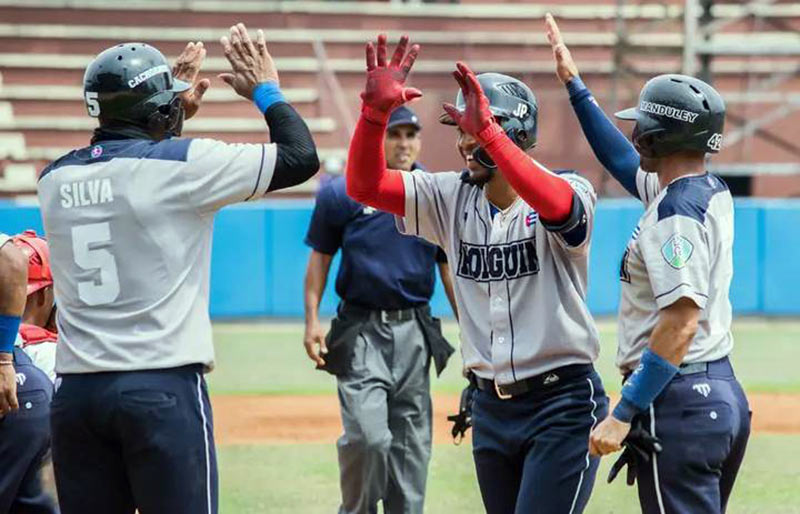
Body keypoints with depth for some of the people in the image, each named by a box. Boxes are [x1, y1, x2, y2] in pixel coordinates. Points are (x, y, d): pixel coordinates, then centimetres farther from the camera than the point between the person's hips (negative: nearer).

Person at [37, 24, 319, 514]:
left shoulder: (55, 178, 9)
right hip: (164, 389, -5)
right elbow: (301, 157, -1)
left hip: (75, 394, 5)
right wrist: (266, 89, 14)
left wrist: (174, 109, 35)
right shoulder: (180, 163, -7)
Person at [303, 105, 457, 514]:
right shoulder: (340, 194, -1)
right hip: (361, 332, -3)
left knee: (412, 444, 5)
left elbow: (450, 268, 11)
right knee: (367, 436, -15)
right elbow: (320, 259, 5)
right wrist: (312, 321, -4)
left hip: (415, 332, 3)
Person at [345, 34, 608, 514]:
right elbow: (365, 185, -4)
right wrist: (376, 110, -20)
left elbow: (556, 205, -36)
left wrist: (487, 132, -44)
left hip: (563, 404, -6)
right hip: (491, 406, 6)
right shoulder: (454, 198, 5)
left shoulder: (569, 191, -11)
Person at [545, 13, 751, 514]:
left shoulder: (675, 213, -16)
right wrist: (574, 84, 31)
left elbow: (683, 320, -25)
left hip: (678, 401, -10)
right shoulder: (713, 192, 13)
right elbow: (626, 163, 30)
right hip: (725, 393, 10)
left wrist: (623, 414, -25)